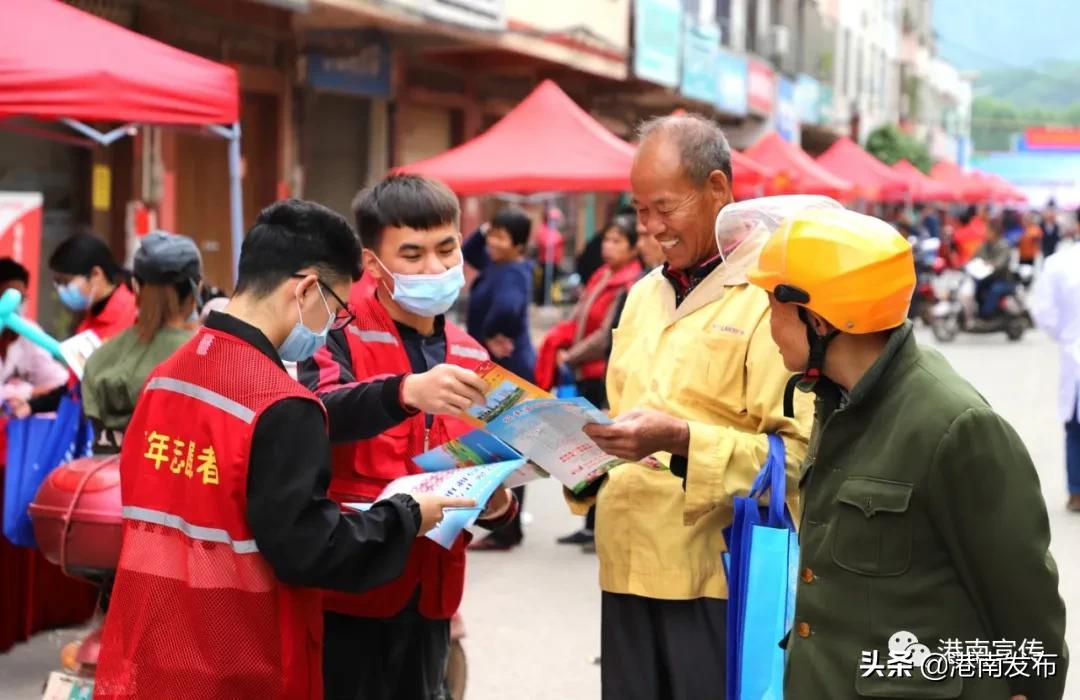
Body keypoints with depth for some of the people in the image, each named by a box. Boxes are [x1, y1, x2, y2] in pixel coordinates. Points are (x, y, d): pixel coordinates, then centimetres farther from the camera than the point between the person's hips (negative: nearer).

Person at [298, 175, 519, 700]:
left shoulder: (470, 357, 10)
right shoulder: (342, 334, -7)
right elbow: (318, 414, -27)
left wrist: (495, 504, -4)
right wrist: (406, 390, -45)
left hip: (429, 597, 6)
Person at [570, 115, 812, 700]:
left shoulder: (775, 295, -9)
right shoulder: (643, 295, 15)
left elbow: (801, 451, -16)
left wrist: (683, 441, -24)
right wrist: (583, 442, 2)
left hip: (718, 576, -6)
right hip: (628, 570, 7)